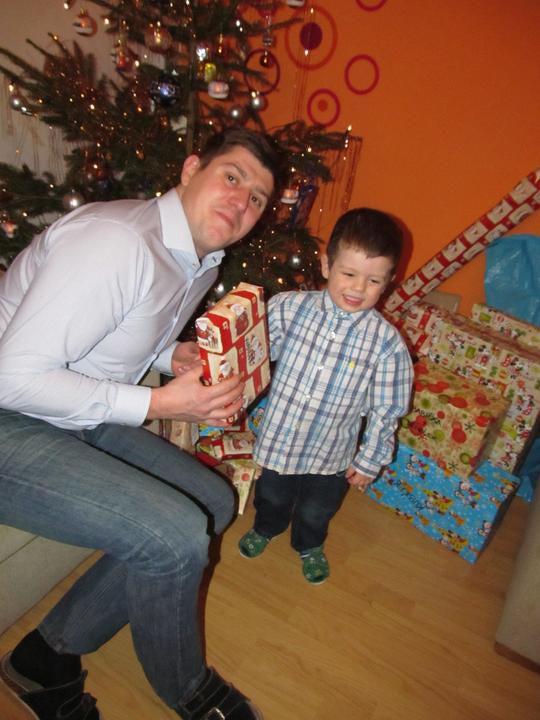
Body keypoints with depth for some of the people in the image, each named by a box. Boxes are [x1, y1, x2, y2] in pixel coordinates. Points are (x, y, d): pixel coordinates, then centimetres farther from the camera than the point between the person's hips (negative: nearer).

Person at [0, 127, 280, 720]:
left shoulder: (203, 259, 5)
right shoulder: (116, 241, -26)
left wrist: (176, 357, -3)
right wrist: (158, 404, -24)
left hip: (84, 422, 10)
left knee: (212, 503, 6)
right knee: (178, 536, -22)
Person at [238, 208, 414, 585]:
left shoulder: (387, 342, -20)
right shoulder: (289, 307, -18)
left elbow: (385, 411, -11)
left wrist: (370, 460, -5)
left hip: (331, 454, -1)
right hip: (279, 437, 1)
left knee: (316, 512, 27)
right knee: (272, 496, 29)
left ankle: (309, 547, 60)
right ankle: (265, 529, 64)